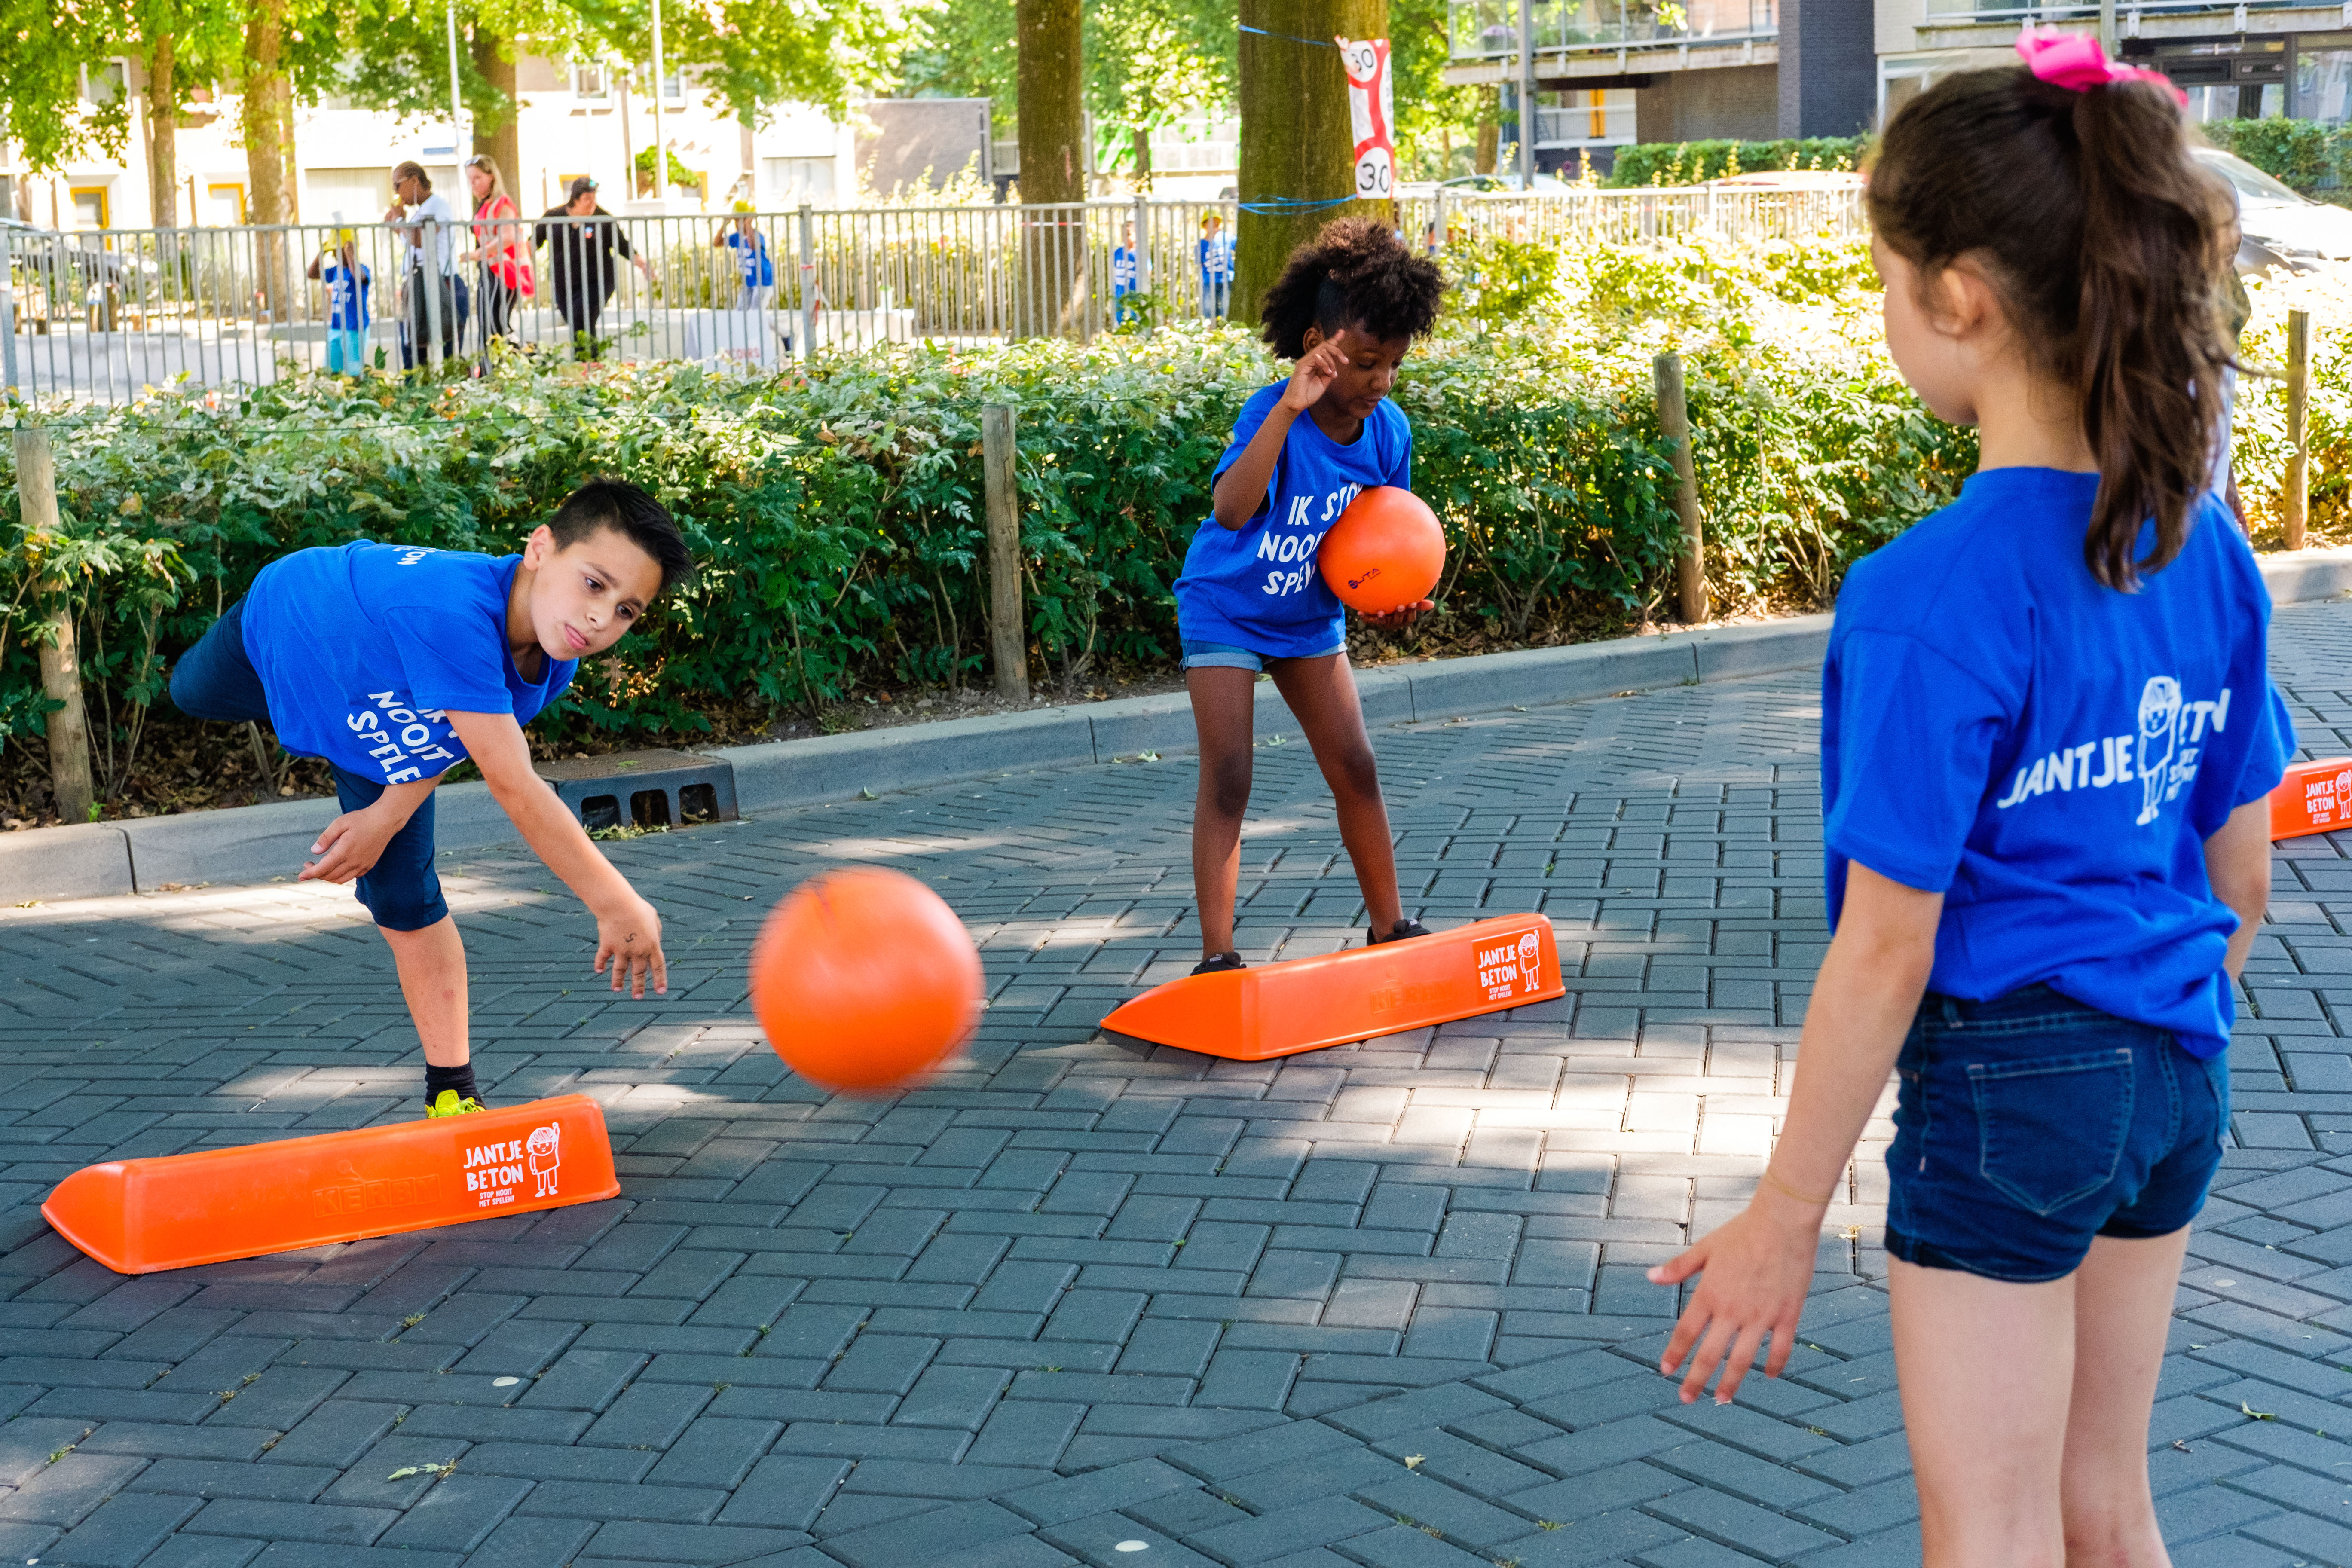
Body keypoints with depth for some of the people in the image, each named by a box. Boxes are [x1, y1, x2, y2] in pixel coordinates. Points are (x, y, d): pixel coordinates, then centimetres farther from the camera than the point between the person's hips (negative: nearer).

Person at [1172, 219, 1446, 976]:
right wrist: (1290, 408, -55)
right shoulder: (1271, 413, -30)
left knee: (1354, 766, 7)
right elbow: (1231, 510, -49)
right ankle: (1217, 955, -6)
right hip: (1225, 607, -5)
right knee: (1228, 778, -11)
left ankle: (1389, 927, 22)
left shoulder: (1389, 430, -12)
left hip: (1311, 616, 5)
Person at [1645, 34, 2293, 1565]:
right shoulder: (2206, 548, -1)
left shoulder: (1934, 595, -22)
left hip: (2006, 1078, -7)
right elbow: (2243, 877, 8)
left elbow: (1887, 947, -19)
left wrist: (1787, 1216, -11)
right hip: (2171, 1078, 7)